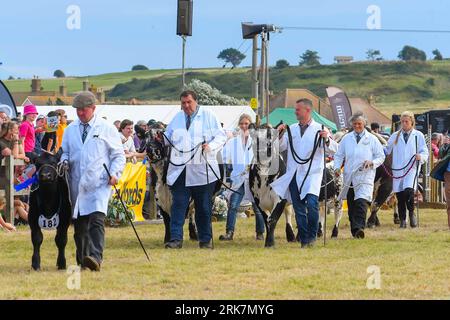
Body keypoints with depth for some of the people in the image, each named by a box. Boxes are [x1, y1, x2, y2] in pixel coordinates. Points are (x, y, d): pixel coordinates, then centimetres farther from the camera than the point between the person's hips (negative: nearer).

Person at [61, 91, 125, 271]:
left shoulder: (106, 129, 4)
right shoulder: (70, 130, 14)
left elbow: (118, 155, 7)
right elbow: (65, 152, 22)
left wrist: (115, 173, -9)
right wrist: (65, 161, -1)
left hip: (99, 184, -4)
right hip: (77, 183, 4)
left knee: (97, 219, -20)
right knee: (79, 224, 6)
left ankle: (95, 258, -32)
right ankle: (82, 259, 18)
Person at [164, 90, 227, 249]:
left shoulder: (208, 116, 5)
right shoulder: (177, 118, 15)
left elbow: (221, 136, 2)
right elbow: (168, 138, 23)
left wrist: (211, 146, -16)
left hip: (202, 169, -2)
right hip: (180, 169, 2)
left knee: (204, 206, 5)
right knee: (178, 204, -7)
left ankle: (205, 240, 12)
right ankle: (176, 238, -8)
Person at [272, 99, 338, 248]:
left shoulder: (319, 129, 2)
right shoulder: (291, 129, 15)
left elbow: (334, 150, -2)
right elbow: (281, 147, 13)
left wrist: (327, 139, -21)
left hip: (312, 173, -4)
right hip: (294, 174, 4)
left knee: (312, 203, -21)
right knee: (299, 209, 4)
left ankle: (312, 235, -6)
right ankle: (304, 240, 10)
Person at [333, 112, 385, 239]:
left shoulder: (372, 139, 6)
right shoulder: (346, 139, 13)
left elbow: (381, 157, 8)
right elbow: (339, 155, 16)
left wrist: (372, 163, -12)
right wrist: (337, 167, -3)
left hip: (365, 176, -4)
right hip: (349, 177, 4)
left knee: (361, 202, -21)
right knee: (351, 205, 5)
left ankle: (359, 228, -30)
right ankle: (354, 230, 15)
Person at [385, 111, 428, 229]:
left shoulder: (418, 136, 9)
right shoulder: (395, 136, 16)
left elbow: (425, 152, 6)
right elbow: (387, 150, 19)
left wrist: (420, 156, -15)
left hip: (412, 169, -3)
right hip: (398, 170, 3)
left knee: (409, 191, -24)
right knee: (400, 196, 1)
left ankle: (412, 213, -2)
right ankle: (402, 220, 12)